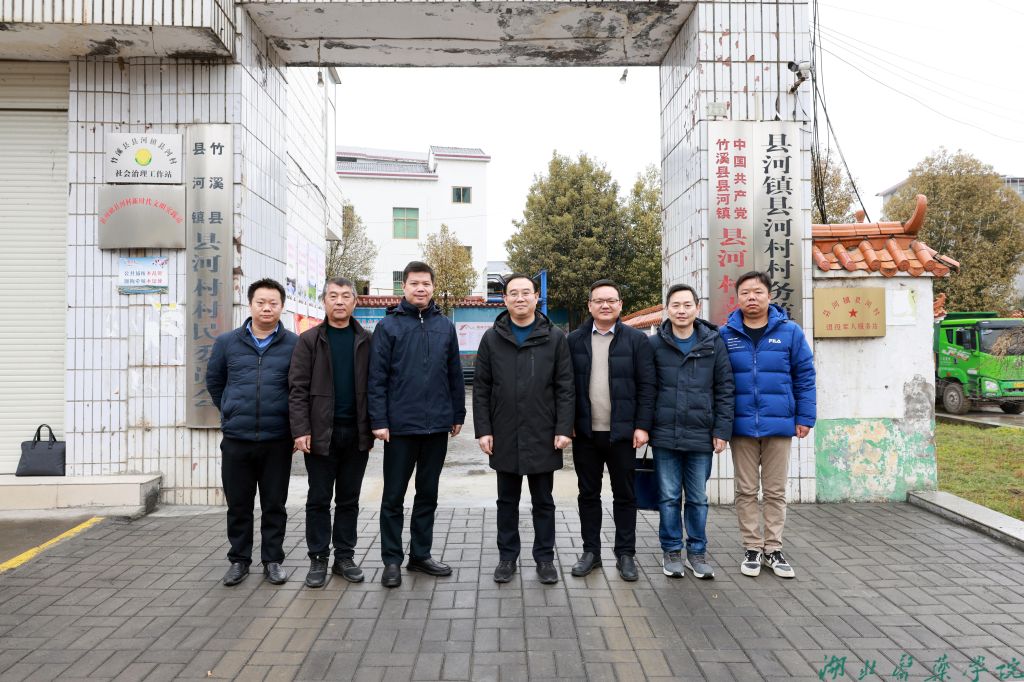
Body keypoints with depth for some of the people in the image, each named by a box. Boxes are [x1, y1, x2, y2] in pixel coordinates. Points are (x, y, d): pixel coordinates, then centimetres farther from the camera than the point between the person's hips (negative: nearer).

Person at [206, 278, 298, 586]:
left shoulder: (294, 344, -1)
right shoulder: (227, 342, 5)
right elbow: (213, 381, 18)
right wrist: (231, 413, 14)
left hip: (277, 441, -1)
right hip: (235, 439, 2)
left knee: (274, 504, 8)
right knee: (238, 505, 11)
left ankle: (272, 559, 22)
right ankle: (239, 559, 26)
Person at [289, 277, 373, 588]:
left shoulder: (366, 341, 6)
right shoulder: (309, 340, 1)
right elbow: (298, 388, -3)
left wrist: (373, 427, 0)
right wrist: (301, 429, -11)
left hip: (356, 432, 2)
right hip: (321, 431, -2)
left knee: (349, 499, 11)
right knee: (319, 499, 7)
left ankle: (345, 557, 22)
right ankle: (318, 559, 17)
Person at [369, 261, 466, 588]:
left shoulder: (445, 326, 7)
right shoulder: (388, 325, -3)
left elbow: (455, 374, 10)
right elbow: (376, 377, -6)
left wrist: (458, 415, 8)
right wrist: (379, 421, -11)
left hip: (437, 426, 4)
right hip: (399, 426, -3)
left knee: (428, 494, 14)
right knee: (393, 496, 7)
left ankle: (421, 554, 27)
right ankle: (392, 560, 19)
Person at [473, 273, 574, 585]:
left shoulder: (555, 337, 0)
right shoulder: (492, 338, 3)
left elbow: (565, 387, -1)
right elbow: (481, 388, 2)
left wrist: (564, 428, -8)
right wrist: (482, 430, -3)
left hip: (543, 437, -1)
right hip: (504, 437, 1)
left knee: (543, 501, 11)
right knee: (507, 500, 13)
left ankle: (545, 558, 24)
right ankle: (507, 556, 26)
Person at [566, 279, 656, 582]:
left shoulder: (636, 339, -1)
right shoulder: (575, 340, 4)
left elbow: (646, 386, -3)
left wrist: (642, 426, -9)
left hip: (622, 432, -2)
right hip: (585, 432, 2)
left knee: (624, 495, 8)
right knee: (588, 494, 11)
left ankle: (625, 554, 21)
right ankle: (591, 551, 24)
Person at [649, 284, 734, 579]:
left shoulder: (714, 344, 3)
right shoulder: (655, 344, 2)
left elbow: (724, 390, 3)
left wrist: (722, 430, -2)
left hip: (701, 436, 0)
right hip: (665, 435, 0)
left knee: (698, 499, 10)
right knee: (669, 497, 8)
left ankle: (697, 553, 24)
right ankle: (671, 551, 22)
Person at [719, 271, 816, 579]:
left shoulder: (790, 331, -1)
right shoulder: (726, 335, -1)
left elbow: (804, 377, 2)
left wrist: (805, 417, -2)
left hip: (779, 424, 0)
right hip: (741, 425, 0)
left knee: (776, 491, 11)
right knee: (746, 491, 10)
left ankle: (773, 549, 23)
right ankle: (752, 548, 22)